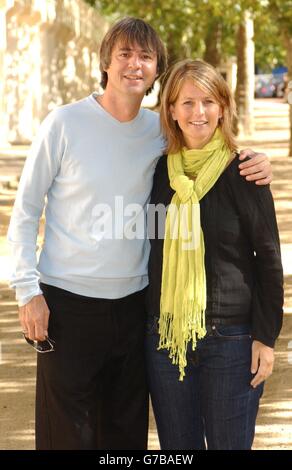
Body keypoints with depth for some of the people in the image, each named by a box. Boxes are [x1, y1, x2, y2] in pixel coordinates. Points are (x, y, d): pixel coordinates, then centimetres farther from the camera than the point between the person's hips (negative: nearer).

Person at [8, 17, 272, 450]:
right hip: (67, 301, -4)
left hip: (133, 302, 4)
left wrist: (253, 165, -4)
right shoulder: (65, 123, -7)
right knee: (67, 433, 2)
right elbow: (25, 211, -3)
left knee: (126, 431, 13)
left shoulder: (160, 130, 3)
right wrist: (28, 289, -10)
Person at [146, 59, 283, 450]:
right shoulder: (159, 170, 5)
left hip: (231, 339, -3)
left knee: (229, 444, 3)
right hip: (165, 334, 4)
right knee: (177, 448, 11)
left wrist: (266, 337, -7)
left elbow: (268, 258, -3)